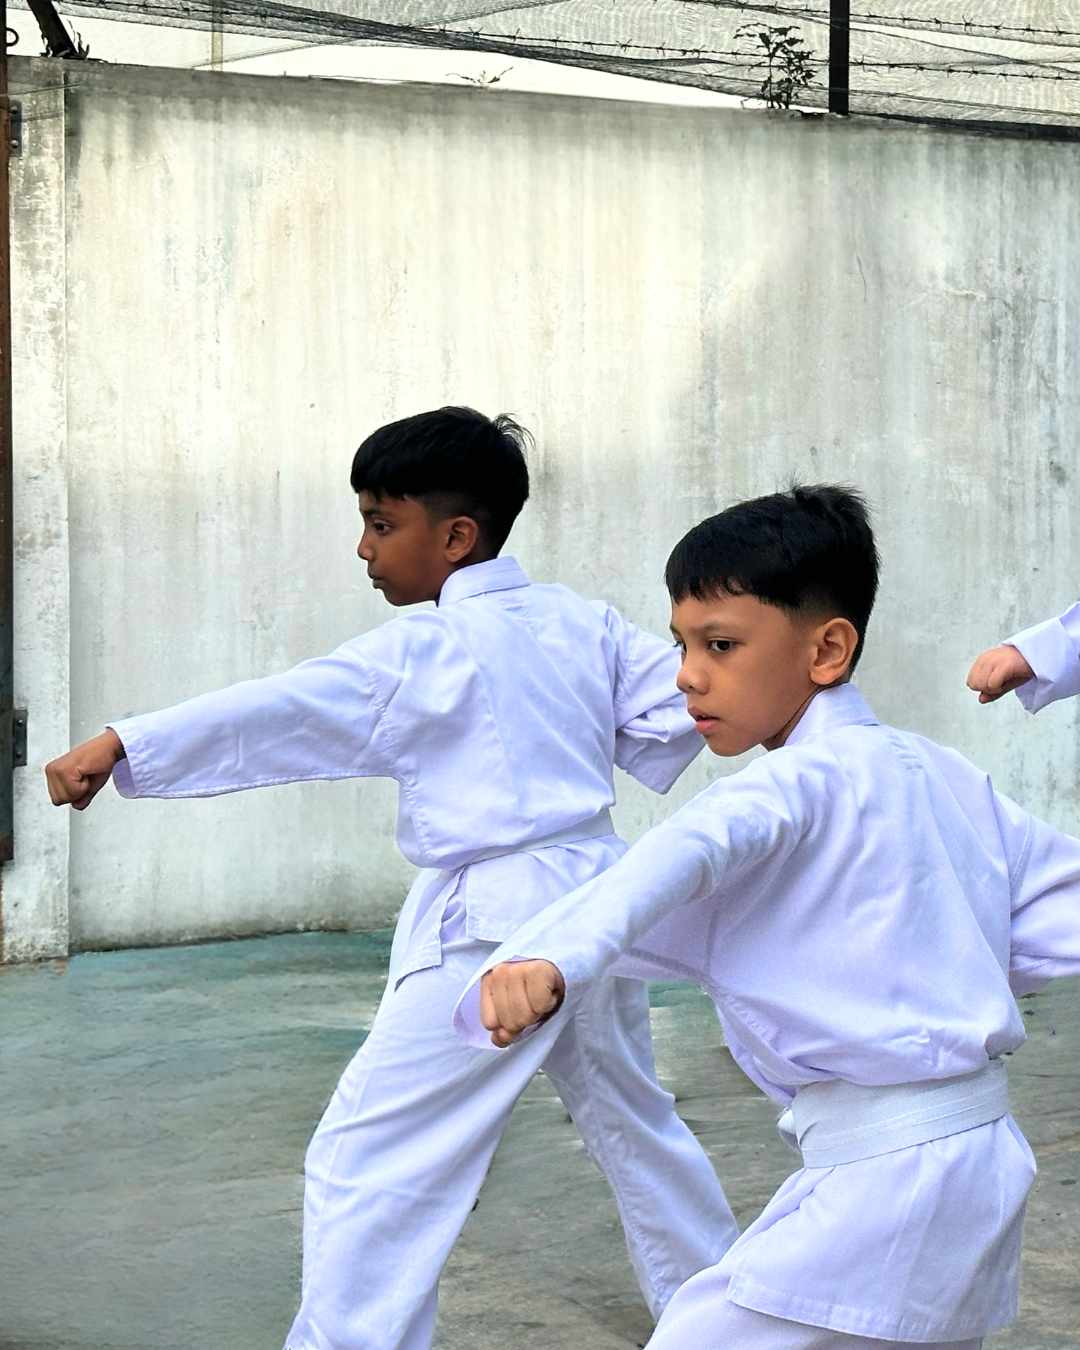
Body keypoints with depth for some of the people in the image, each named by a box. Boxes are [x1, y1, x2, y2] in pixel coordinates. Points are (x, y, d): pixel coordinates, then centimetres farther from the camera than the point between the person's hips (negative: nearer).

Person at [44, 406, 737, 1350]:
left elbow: (273, 713, -14)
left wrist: (121, 748, -15)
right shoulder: (580, 623, 7)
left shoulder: (424, 651, -10)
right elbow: (679, 706, 8)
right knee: (633, 1121, 27)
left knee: (364, 1162, -7)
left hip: (491, 926, -8)